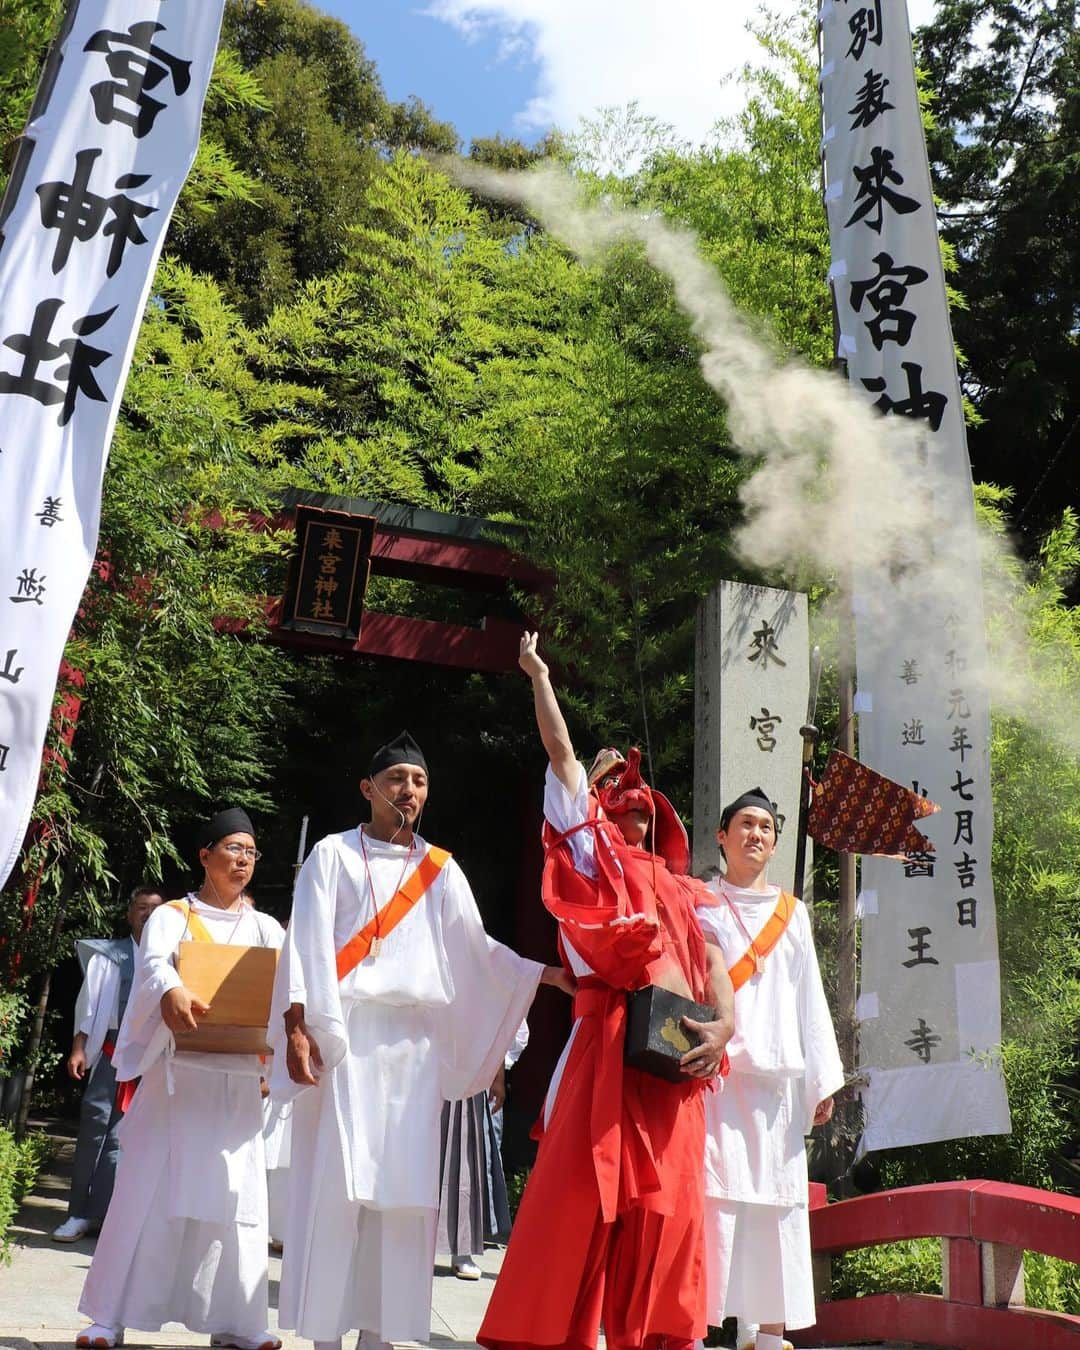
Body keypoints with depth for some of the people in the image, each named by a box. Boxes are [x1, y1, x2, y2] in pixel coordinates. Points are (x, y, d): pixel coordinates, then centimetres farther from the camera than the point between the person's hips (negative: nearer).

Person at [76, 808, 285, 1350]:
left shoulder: (266, 928, 12)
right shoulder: (172, 916, 2)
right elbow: (152, 963, -19)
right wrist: (171, 991, -43)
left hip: (239, 1079, 3)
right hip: (177, 1072, -3)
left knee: (234, 1195, 3)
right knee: (148, 1188, -2)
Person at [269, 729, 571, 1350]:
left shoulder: (441, 869, 14)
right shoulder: (334, 854, 5)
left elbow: (476, 949, 9)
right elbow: (307, 943, -2)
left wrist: (546, 973, -3)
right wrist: (296, 1025, -13)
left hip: (414, 1041, 3)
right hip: (343, 1035, -3)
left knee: (403, 1184, 2)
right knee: (336, 1179, -5)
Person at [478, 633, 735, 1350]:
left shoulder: (681, 888, 22)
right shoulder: (593, 855, 11)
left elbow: (714, 962, 13)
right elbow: (561, 754, 9)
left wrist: (722, 1026, -5)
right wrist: (539, 677, 14)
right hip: (613, 1040, -4)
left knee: (665, 1205, 4)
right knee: (585, 1191, -7)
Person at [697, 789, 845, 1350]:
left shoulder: (792, 913, 17)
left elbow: (809, 998, 16)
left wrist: (823, 1079, 11)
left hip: (779, 1078, 4)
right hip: (715, 1072, -3)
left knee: (778, 1204, 4)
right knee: (711, 1196, -9)